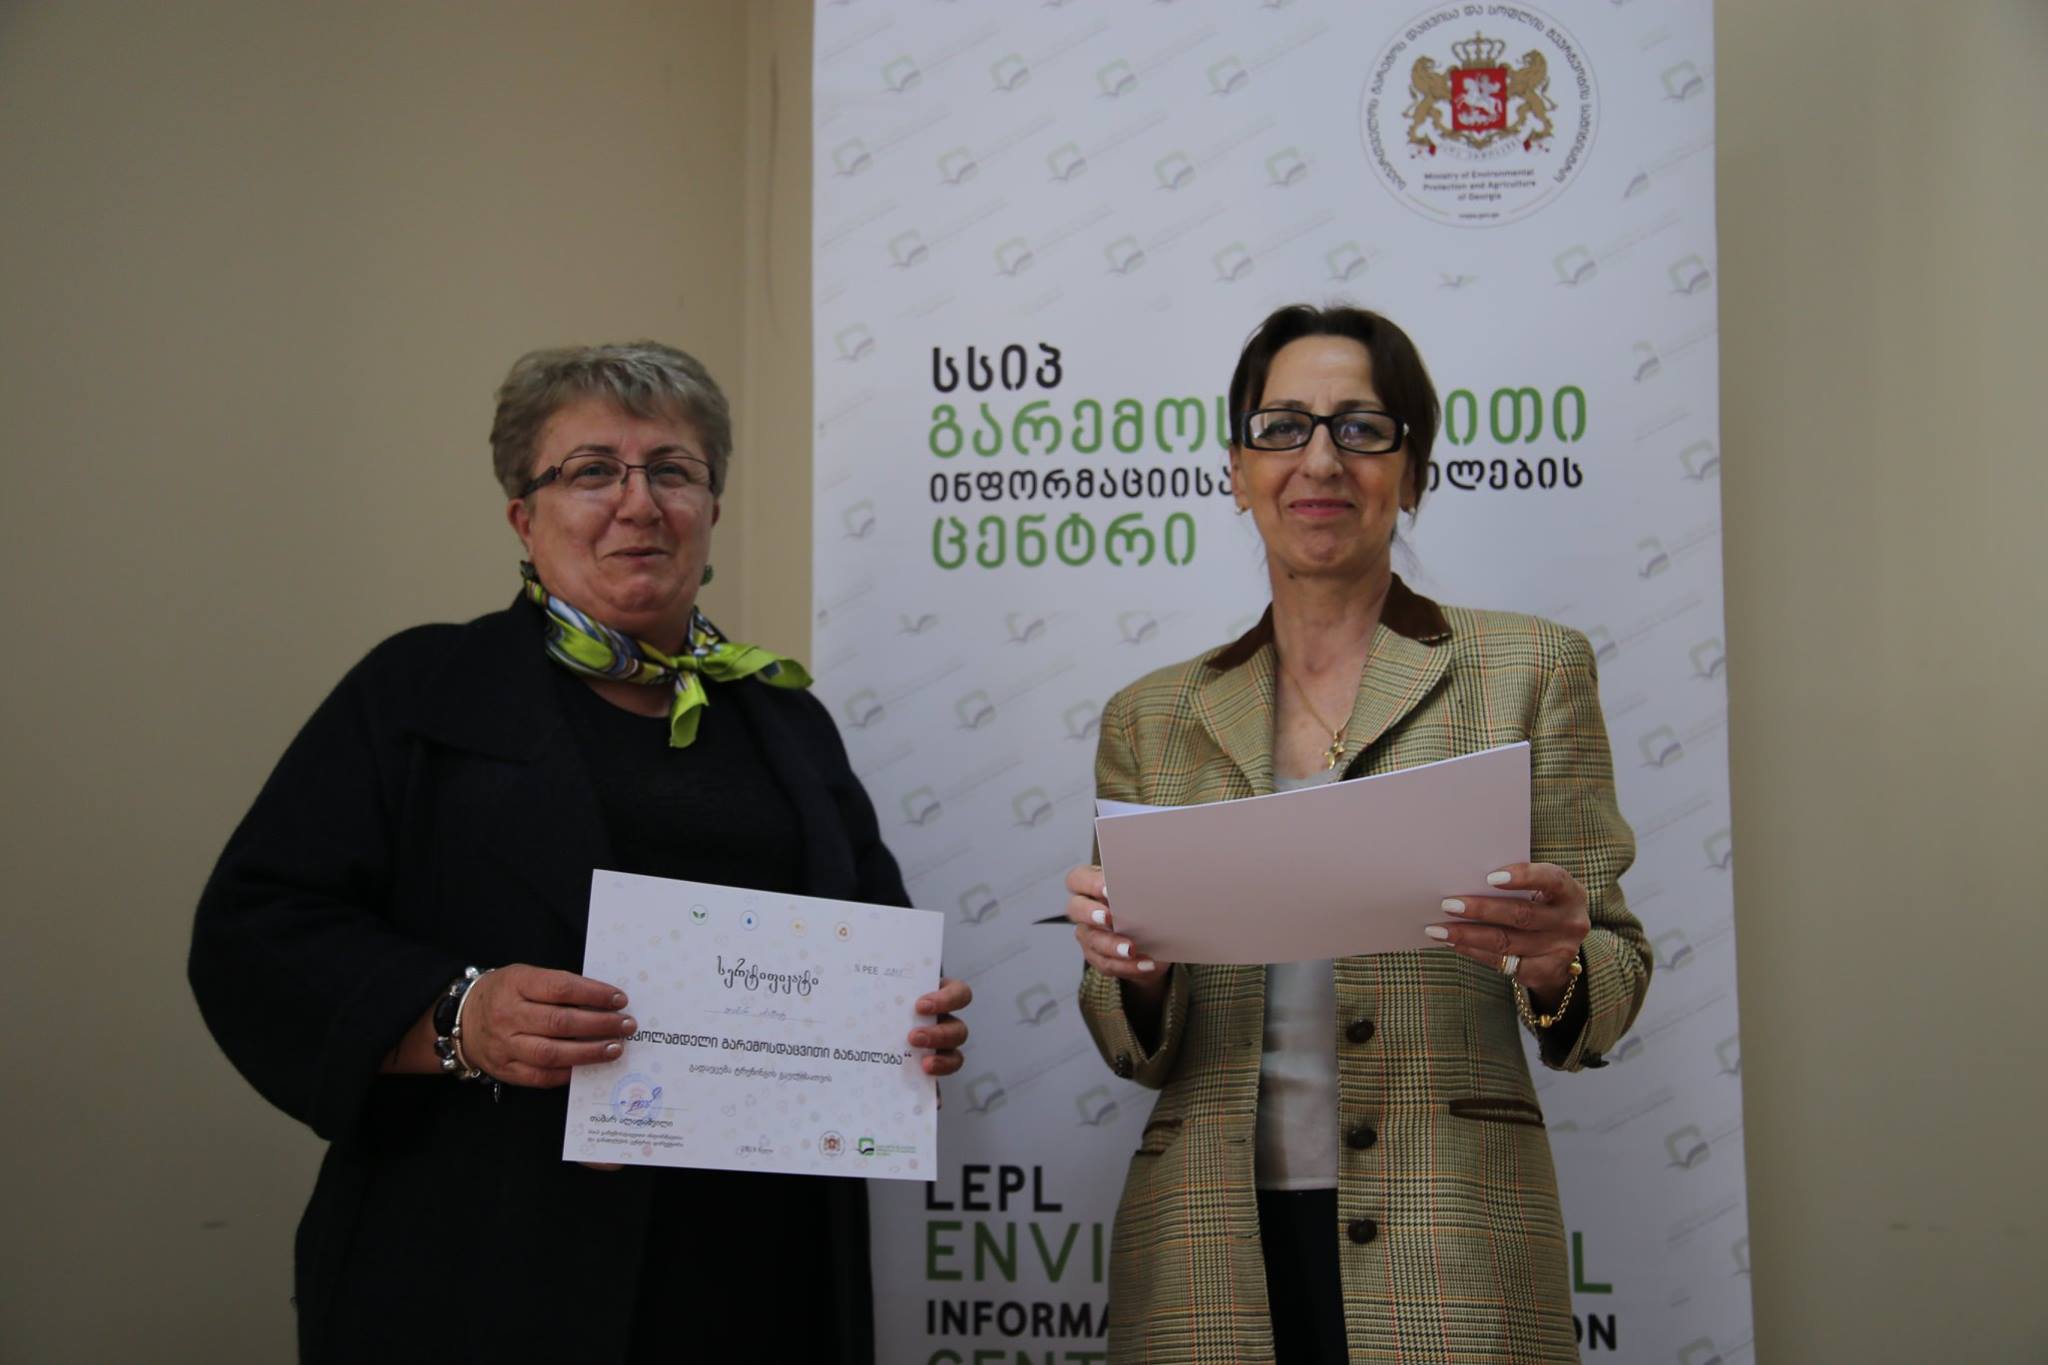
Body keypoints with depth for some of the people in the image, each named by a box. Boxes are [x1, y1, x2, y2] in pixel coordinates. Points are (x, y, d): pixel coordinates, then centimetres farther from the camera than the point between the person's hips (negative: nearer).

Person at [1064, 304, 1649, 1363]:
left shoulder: (1530, 670, 4)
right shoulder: (1151, 720, 10)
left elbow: (1613, 977, 4)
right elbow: (1141, 1054, 11)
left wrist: (1553, 967, -18)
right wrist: (1129, 970, -11)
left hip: (1446, 1260, -2)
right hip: (1213, 1248, 2)